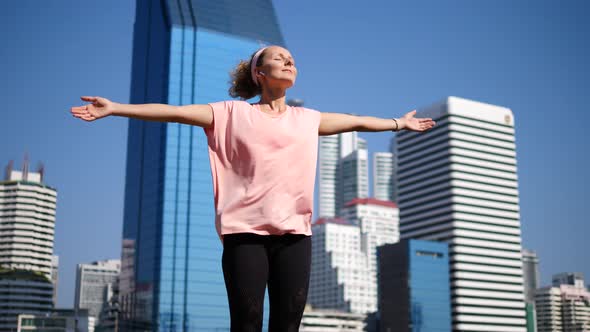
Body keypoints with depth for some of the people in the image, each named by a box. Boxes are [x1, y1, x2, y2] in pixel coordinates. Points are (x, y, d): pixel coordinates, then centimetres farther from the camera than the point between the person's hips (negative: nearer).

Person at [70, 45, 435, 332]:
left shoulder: (307, 119, 18)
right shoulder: (232, 113, 6)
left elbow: (356, 121, 31)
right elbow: (175, 112, 2)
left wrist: (399, 123, 40)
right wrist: (115, 108, -2)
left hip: (295, 232, 4)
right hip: (246, 230, -3)